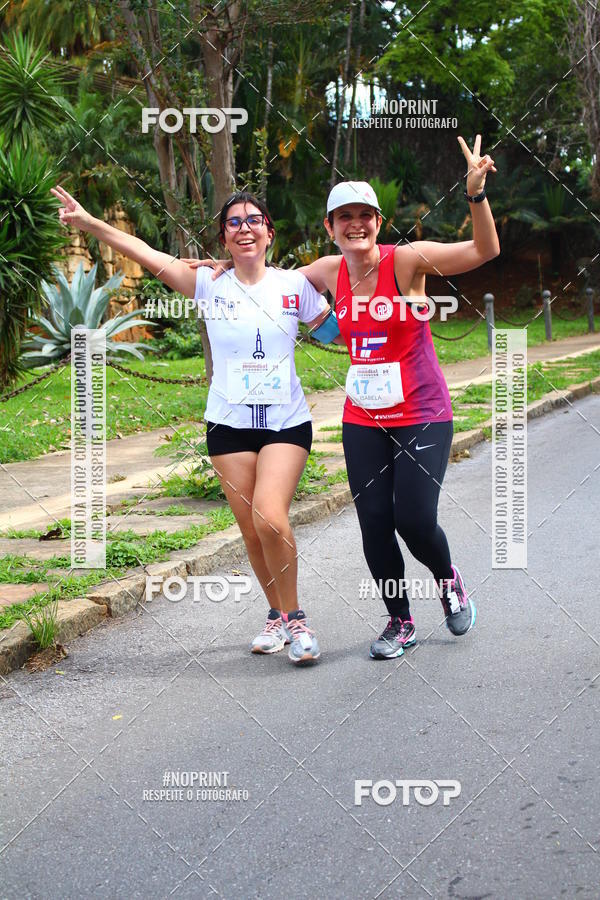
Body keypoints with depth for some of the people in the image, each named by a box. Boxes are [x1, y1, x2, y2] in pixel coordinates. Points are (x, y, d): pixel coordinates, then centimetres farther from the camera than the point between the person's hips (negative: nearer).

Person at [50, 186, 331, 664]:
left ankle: (294, 617, -2)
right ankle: (279, 616, 24)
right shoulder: (211, 285, 2)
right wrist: (89, 222, -9)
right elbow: (143, 251, -4)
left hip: (286, 422, -2)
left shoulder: (294, 285, 2)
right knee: (251, 529, 4)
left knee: (271, 517, -20)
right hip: (229, 423, 2)